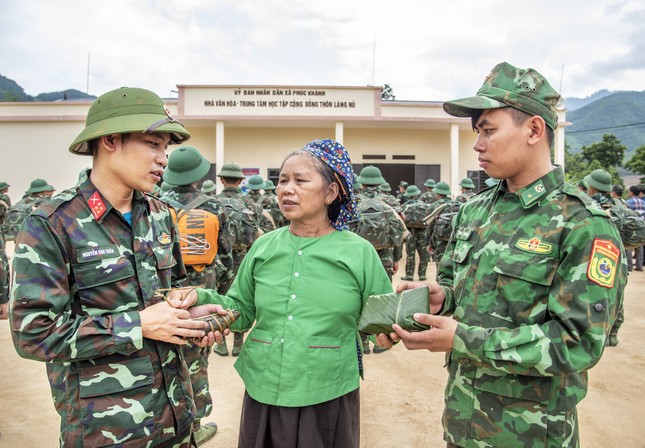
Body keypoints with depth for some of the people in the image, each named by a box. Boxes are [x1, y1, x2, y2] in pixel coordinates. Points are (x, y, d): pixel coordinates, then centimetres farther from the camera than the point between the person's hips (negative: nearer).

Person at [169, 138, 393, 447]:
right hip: (262, 394, 3)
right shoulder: (263, 247, 0)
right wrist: (202, 299, -10)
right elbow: (241, 310, 6)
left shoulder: (360, 252, -7)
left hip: (329, 398, -2)